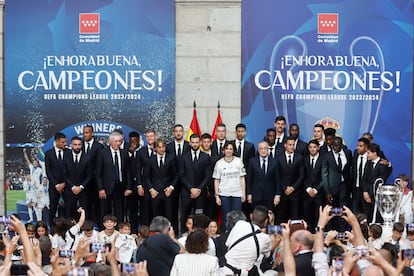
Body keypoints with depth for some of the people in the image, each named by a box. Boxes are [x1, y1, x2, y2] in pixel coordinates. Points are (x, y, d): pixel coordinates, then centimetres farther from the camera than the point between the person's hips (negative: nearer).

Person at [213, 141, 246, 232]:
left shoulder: (239, 161, 4)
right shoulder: (219, 163, 3)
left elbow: (242, 177, 5)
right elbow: (216, 180, 4)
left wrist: (244, 192, -1)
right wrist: (217, 196, -1)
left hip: (237, 194, 0)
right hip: (224, 194, 0)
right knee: (226, 217, 3)